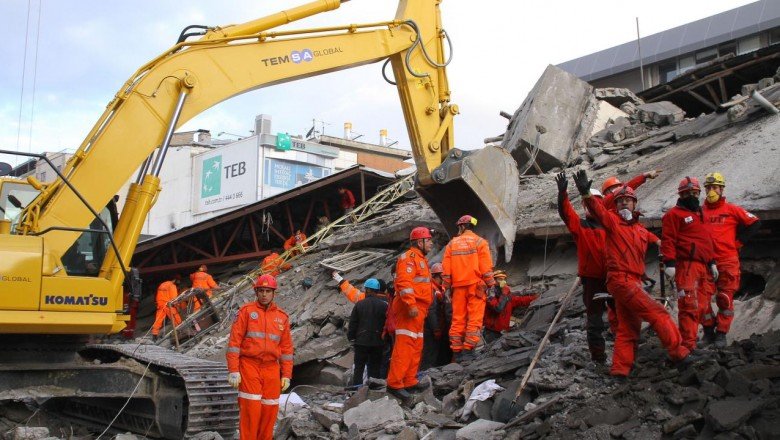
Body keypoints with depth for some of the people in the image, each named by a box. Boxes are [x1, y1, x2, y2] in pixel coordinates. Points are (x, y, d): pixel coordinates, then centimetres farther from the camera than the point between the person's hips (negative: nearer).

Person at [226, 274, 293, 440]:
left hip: (272, 369, 3)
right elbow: (234, 341, -3)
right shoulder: (246, 311, 1)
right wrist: (233, 370, -9)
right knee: (250, 408, -7)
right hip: (249, 366, -3)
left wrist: (286, 375, 9)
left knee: (269, 410, 4)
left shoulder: (282, 316, 11)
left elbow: (286, 348, 14)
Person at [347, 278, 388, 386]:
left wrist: (351, 337, 10)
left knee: (359, 368, 7)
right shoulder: (384, 305, -3)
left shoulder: (359, 304, -3)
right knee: (374, 369, 7)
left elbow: (352, 323, 0)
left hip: (361, 341, 0)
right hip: (377, 342, 0)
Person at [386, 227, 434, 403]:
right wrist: (411, 304, -27)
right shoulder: (409, 257, -9)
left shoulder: (420, 259, 24)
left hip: (418, 310, 11)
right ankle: (394, 384, -15)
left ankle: (410, 382, 17)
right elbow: (403, 282, -21)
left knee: (416, 346, 12)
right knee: (404, 345, -14)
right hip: (410, 309, -11)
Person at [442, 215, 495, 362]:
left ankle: (457, 352, 7)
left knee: (458, 319, 6)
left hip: (458, 286, 3)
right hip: (475, 285, -3)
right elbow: (486, 267, -4)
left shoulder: (451, 244, 10)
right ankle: (468, 350, -10)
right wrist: (490, 284, 2)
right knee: (474, 319, -3)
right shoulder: (479, 242, 2)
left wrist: (446, 286, 10)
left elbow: (446, 268, 6)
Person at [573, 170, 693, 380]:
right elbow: (598, 210, -21)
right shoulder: (612, 221, -2)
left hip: (633, 282, 8)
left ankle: (620, 370, 14)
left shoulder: (639, 228, 19)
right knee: (658, 314, -9)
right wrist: (586, 194, -39)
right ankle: (679, 353, -1)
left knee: (629, 329, 10)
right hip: (621, 280, -8)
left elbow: (649, 237, 39)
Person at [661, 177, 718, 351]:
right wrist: (669, 263, -20)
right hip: (686, 265, -9)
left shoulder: (699, 214, 26)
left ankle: (688, 339, 18)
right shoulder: (674, 214, -2)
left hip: (701, 266, 9)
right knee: (689, 306, -14)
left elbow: (707, 240, 31)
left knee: (701, 306, 9)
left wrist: (712, 263, 26)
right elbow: (668, 240, -11)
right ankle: (688, 346, -14)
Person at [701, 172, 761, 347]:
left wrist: (738, 241, 4)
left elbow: (755, 223, 7)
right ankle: (708, 331, 14)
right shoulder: (700, 211, 7)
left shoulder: (731, 210, 2)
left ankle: (721, 333, 9)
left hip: (727, 261, -2)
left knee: (725, 299, 0)